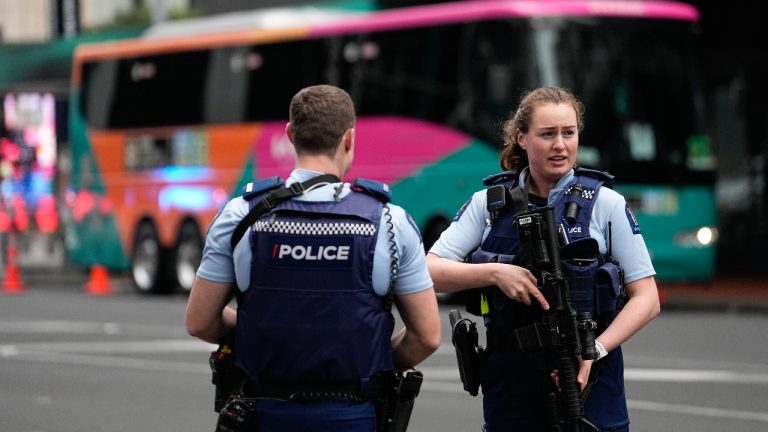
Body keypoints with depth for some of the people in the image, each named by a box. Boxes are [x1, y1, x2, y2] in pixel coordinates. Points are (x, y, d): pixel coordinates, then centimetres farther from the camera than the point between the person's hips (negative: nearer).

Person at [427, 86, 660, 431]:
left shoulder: (606, 204, 0)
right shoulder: (488, 204, 5)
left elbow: (646, 298, -1)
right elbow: (428, 272, -2)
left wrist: (596, 350, -15)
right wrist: (494, 273, -17)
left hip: (588, 377, -2)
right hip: (509, 380, 2)